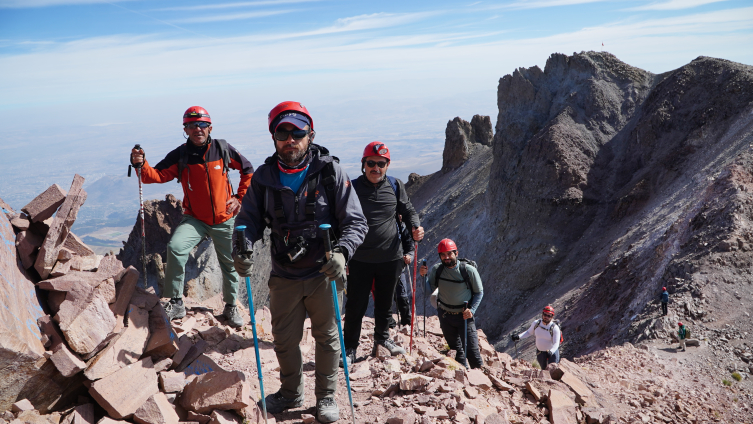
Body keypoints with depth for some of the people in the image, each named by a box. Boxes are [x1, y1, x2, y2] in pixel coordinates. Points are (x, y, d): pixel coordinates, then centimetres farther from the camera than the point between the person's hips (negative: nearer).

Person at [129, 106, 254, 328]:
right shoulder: (179, 156, -8)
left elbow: (248, 170, 4)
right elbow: (156, 175, -16)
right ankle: (176, 302, -11)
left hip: (224, 220, 1)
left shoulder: (223, 149, -8)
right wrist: (141, 164, -35)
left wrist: (240, 198, 1)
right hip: (195, 219, 0)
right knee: (175, 247, -26)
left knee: (230, 264, 11)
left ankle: (231, 307, 34)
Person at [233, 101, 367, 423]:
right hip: (284, 276, 3)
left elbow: (355, 222, -11)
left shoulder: (331, 173, -12)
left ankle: (326, 396, 34)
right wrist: (242, 249, -18)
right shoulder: (264, 176, -3)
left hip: (324, 274, -2)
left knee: (326, 337, 13)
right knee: (284, 339, 15)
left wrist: (342, 252, -29)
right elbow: (249, 218, 2)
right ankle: (291, 393, 41)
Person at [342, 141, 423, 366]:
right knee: (356, 305, 4)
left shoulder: (395, 186, 2)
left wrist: (416, 227, -9)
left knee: (385, 303, 18)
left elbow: (408, 210, 13)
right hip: (360, 260, -2)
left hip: (390, 258, 3)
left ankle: (382, 336, 41)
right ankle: (350, 347, 21)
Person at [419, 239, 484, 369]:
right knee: (456, 349, 13)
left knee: (472, 350, -6)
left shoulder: (469, 270, -13)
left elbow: (479, 292, -3)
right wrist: (424, 276, -17)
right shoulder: (436, 269, -6)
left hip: (464, 315, -3)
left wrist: (472, 310, -15)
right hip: (445, 315, 3)